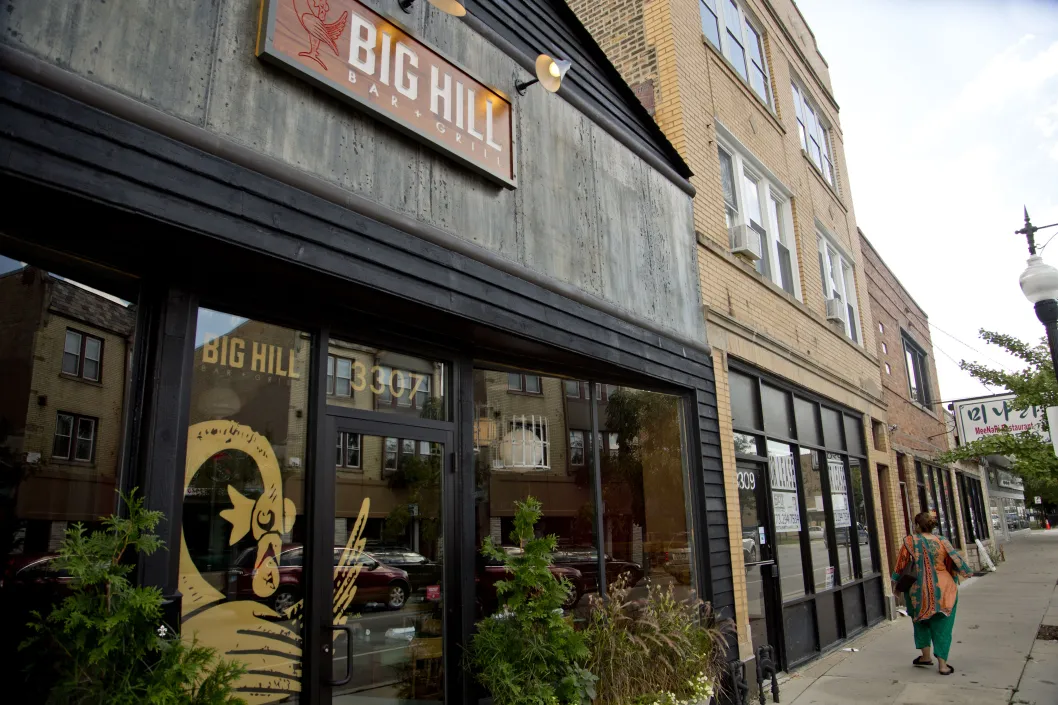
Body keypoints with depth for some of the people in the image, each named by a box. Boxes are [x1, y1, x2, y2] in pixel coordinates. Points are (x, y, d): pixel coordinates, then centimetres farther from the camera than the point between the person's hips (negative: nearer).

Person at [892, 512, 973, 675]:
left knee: (922, 621, 19)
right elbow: (955, 563, 4)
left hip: (922, 589, -2)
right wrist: (954, 583, 21)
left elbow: (901, 566, -4)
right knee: (942, 625, 9)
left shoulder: (910, 541, -7)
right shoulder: (942, 541, -1)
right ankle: (942, 664, 8)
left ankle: (926, 655, 22)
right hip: (944, 588, 2)